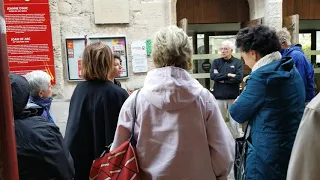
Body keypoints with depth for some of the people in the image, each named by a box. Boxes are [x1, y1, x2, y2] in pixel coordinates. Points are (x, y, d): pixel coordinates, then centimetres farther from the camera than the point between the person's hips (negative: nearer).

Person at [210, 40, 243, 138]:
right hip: (219, 97, 2)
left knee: (235, 124, 5)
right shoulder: (216, 62, 7)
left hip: (234, 97, -1)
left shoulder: (238, 62, 2)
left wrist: (221, 78, -9)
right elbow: (212, 76, -9)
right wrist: (228, 75, -13)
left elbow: (239, 78, -12)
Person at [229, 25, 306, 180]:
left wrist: (237, 102, 7)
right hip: (294, 147, 9)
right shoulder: (291, 70, 6)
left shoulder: (262, 75, -21)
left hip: (269, 153, -8)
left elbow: (238, 114, -14)